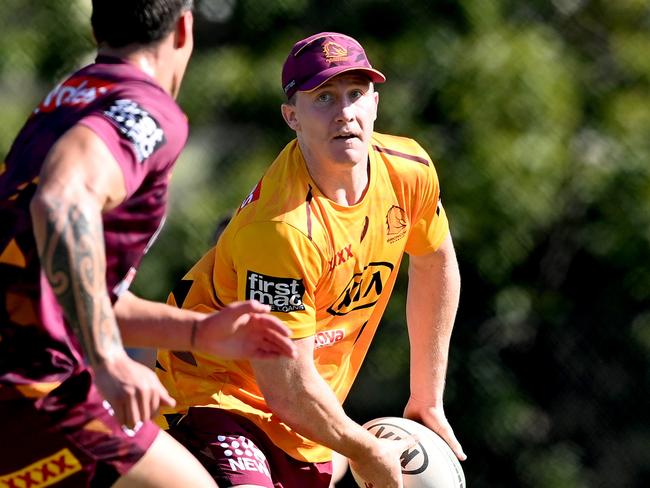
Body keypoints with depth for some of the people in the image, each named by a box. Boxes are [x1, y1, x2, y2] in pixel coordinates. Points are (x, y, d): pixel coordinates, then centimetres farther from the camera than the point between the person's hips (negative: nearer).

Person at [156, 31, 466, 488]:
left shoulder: (409, 172, -8)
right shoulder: (280, 228, -31)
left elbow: (435, 264, 14)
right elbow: (286, 387, -26)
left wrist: (428, 400, 16)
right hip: (216, 391, -8)